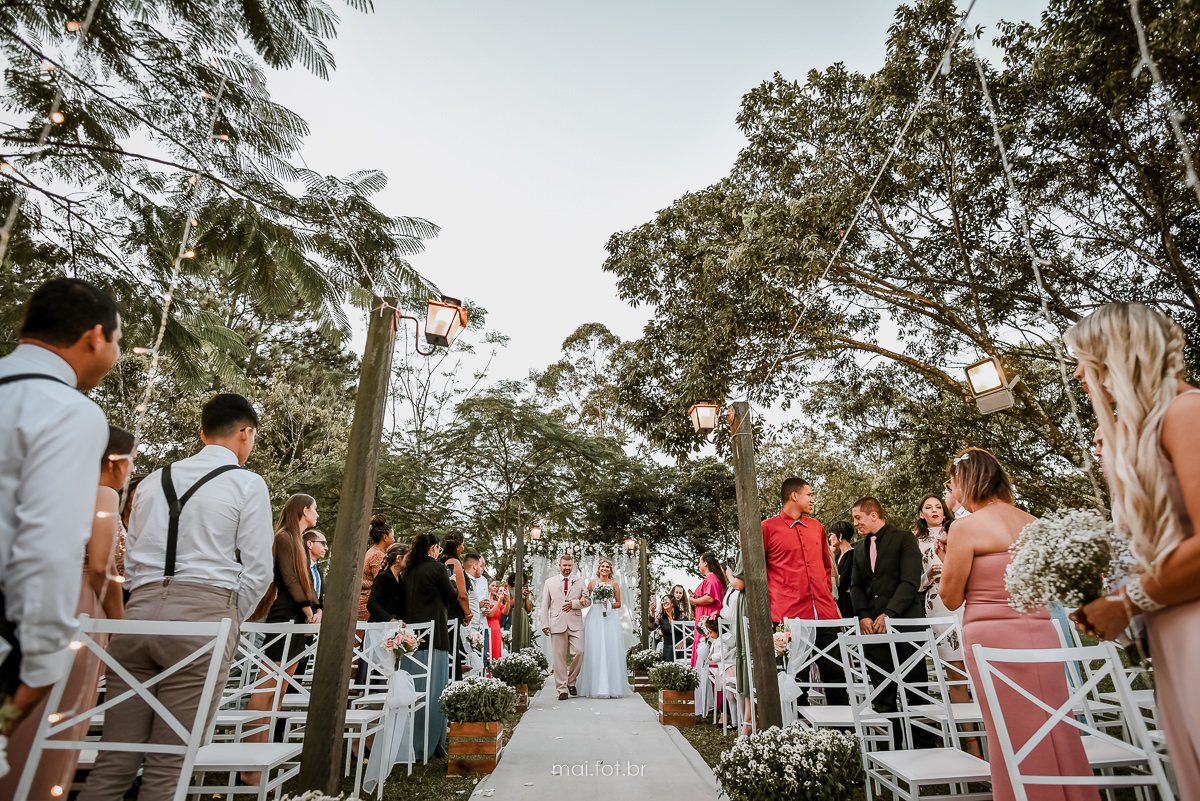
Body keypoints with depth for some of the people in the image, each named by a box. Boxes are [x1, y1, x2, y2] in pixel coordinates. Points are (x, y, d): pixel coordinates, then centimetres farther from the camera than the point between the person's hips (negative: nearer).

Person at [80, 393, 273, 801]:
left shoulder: (153, 481, 17)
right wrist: (228, 623, 9)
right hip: (205, 612, -5)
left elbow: (131, 561, 19)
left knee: (115, 759, 10)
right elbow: (256, 571, -3)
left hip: (140, 610, 5)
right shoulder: (247, 483, 0)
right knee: (169, 765, 2)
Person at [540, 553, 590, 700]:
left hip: (575, 624, 1)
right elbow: (545, 605, 10)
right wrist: (545, 624, 2)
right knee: (559, 657, -1)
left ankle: (571, 682, 12)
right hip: (557, 624, 0)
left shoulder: (579, 582, 13)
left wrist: (573, 603, -7)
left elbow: (587, 601, 10)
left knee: (579, 652, -10)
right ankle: (562, 689, 8)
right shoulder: (550, 582, 12)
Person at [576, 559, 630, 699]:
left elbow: (618, 603, 10)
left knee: (611, 651, -4)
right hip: (595, 618, 0)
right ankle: (595, 687, 1)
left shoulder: (614, 584, 10)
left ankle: (613, 687, 2)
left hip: (610, 619, 0)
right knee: (594, 651, -5)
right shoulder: (592, 583, 9)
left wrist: (609, 605, -7)